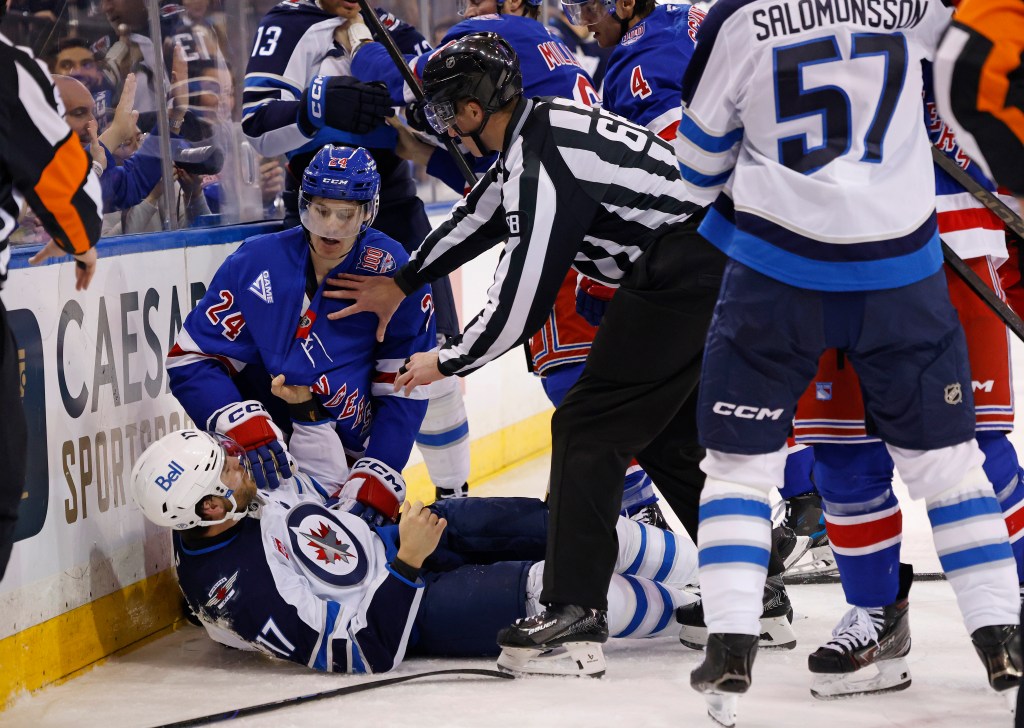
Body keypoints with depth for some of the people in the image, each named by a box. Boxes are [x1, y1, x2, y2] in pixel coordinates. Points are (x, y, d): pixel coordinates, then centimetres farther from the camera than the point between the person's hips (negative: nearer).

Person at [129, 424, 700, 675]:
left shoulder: (241, 506, -7)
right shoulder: (240, 591, -33)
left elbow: (325, 483, 13)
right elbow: (366, 652, -31)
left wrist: (304, 406, -1)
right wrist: (409, 563, -33)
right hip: (403, 619, -8)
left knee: (521, 522, -9)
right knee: (543, 586, -22)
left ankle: (682, 558, 3)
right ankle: (672, 604, 2)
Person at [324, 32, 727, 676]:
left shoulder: (541, 164, -17)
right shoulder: (544, 125, 13)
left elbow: (521, 302, -15)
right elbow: (484, 215, 28)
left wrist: (445, 364, -1)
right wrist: (400, 286, 36)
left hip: (679, 279, -10)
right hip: (718, 274, 10)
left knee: (589, 428, -5)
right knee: (668, 435, 20)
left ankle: (576, 610, -9)